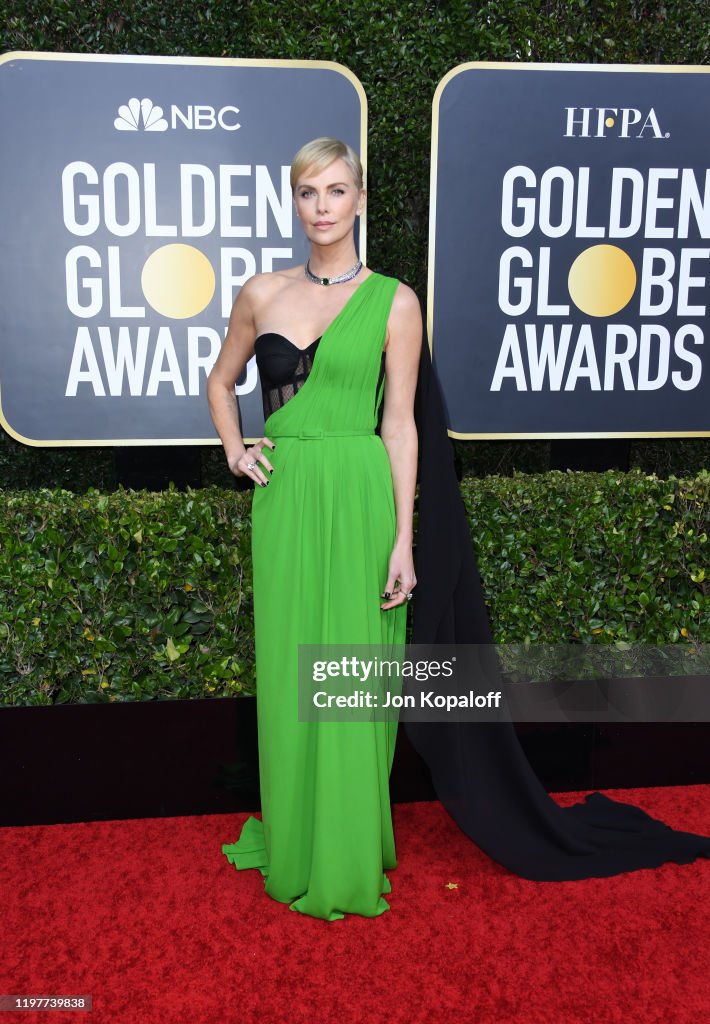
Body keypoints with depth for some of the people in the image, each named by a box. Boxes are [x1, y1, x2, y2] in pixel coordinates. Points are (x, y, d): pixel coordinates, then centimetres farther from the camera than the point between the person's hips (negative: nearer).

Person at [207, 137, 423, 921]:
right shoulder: (262, 293, 9)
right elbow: (221, 381, 24)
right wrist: (235, 450, 6)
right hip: (284, 497, 3)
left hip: (359, 497, -3)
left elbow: (399, 423, -3)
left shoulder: (393, 302, 0)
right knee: (286, 671, 10)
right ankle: (291, 840, 30)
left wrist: (403, 541, -7)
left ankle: (348, 856, 23)